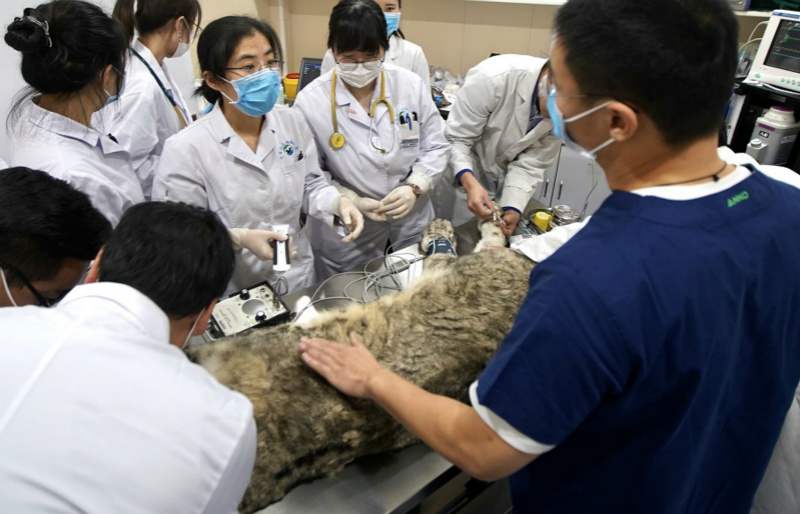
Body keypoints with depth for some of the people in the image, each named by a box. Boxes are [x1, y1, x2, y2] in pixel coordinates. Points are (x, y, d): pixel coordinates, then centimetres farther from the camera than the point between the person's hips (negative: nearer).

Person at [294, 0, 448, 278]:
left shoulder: (411, 85, -8)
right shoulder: (310, 101, -14)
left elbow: (435, 146, -1)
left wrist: (414, 186, -17)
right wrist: (352, 201, -22)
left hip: (412, 225, 3)